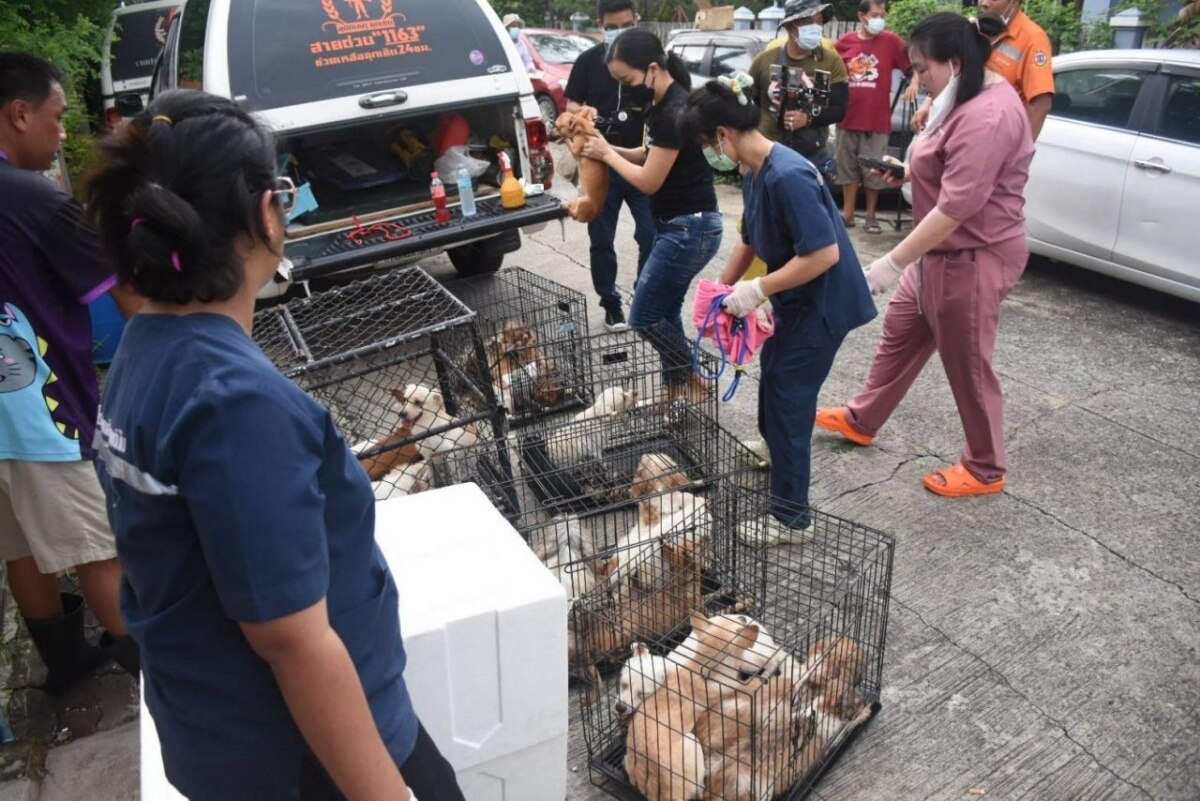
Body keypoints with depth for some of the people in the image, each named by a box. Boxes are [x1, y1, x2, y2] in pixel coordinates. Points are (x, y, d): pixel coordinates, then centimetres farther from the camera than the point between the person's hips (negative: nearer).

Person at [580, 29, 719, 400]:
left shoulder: (675, 113, -22)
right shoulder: (662, 105, 7)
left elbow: (649, 181, -19)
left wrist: (607, 154, -6)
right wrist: (611, 149, 1)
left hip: (690, 229, -10)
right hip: (676, 226, 10)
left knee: (644, 316, -1)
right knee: (665, 312, 16)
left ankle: (695, 383, 14)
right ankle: (677, 387, 27)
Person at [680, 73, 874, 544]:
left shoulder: (787, 176, -28)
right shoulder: (754, 174, 2)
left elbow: (825, 254, -31)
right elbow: (751, 240, 14)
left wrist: (757, 290, -26)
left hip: (823, 302, -10)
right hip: (795, 299, 10)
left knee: (789, 396, -4)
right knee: (774, 375, 26)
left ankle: (791, 518, 7)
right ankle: (777, 448, 53)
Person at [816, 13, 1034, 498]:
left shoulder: (987, 118, -25)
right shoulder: (970, 99, 9)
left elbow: (956, 207, -30)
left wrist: (892, 263, -27)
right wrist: (908, 172, 5)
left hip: (974, 260, -11)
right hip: (943, 253, 11)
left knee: (968, 366, 4)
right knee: (899, 334, 20)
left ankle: (986, 470, 22)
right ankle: (861, 420, 38)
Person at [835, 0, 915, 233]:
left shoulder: (891, 41, -1)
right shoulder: (844, 42, 1)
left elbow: (914, 64, 3)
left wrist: (915, 83, -15)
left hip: (877, 119, -2)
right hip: (847, 117, 2)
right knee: (847, 167, 10)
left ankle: (871, 216, 15)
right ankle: (847, 213, 21)